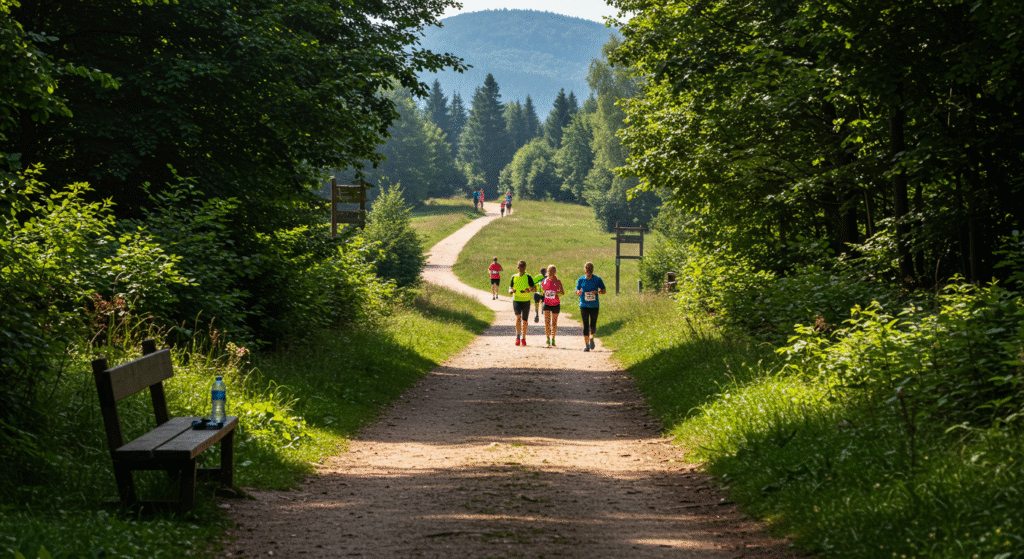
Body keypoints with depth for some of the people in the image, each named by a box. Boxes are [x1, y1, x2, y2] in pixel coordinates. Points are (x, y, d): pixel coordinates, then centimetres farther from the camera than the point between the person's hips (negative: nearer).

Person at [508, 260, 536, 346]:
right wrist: (511, 291, -12)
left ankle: (523, 338, 21)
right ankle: (518, 337, -19)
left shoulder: (528, 277, 3)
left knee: (525, 320, 6)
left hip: (526, 301, 0)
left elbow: (535, 289, -1)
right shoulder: (514, 277, 8)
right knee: (518, 317, -19)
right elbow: (510, 290, 12)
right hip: (516, 300, 0)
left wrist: (529, 290, -23)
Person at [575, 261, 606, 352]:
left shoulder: (597, 279, 1)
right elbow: (577, 291, 12)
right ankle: (586, 344, 3)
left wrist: (598, 292, -16)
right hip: (584, 305, 0)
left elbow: (603, 291, 7)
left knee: (593, 326, 1)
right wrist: (578, 292, -13)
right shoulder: (580, 280, 3)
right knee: (585, 326, -4)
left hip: (594, 305, 0)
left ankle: (591, 337, 32)